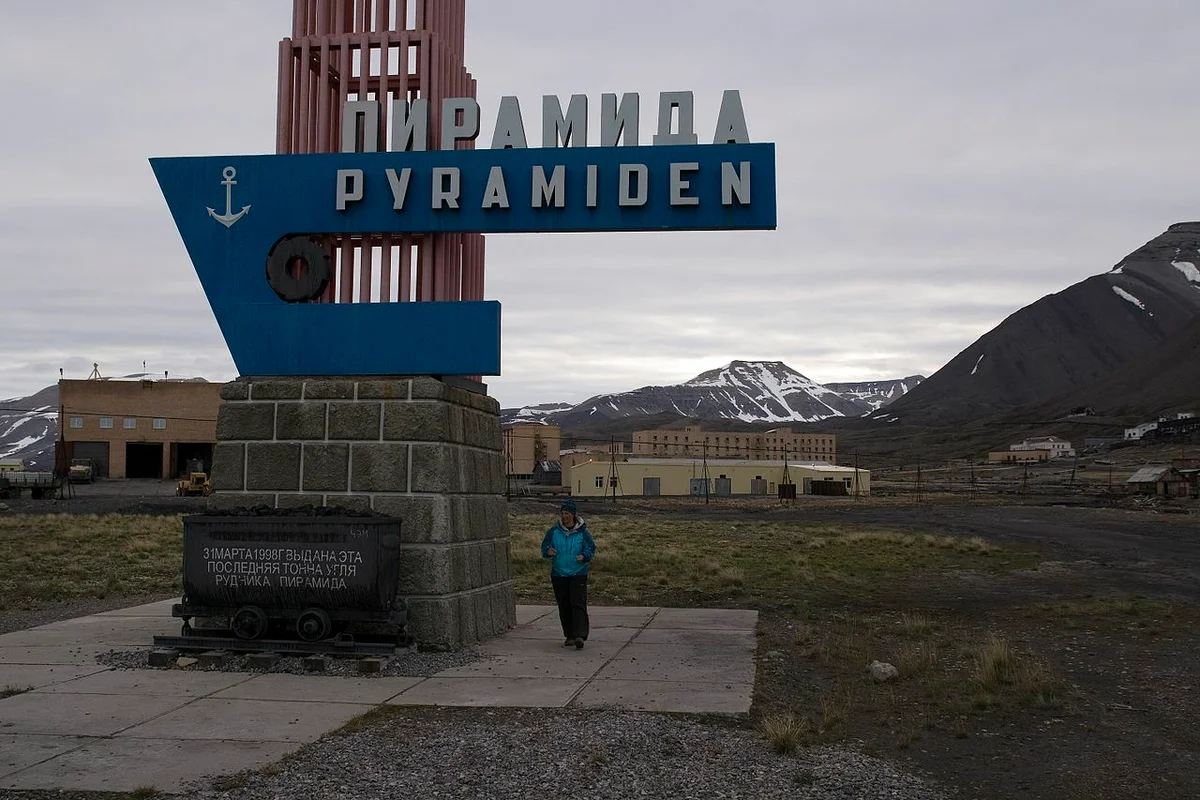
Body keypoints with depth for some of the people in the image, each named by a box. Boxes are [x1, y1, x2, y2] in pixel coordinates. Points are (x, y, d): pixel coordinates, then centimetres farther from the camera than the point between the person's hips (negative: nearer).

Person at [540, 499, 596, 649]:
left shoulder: (582, 532, -2)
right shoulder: (554, 531, 3)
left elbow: (591, 548, 2)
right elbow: (544, 546, 6)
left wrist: (584, 556, -19)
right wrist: (548, 551, -17)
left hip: (578, 574, -3)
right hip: (558, 574, 3)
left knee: (578, 604, -14)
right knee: (564, 607, 8)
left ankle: (580, 636, -20)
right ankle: (569, 636, 20)